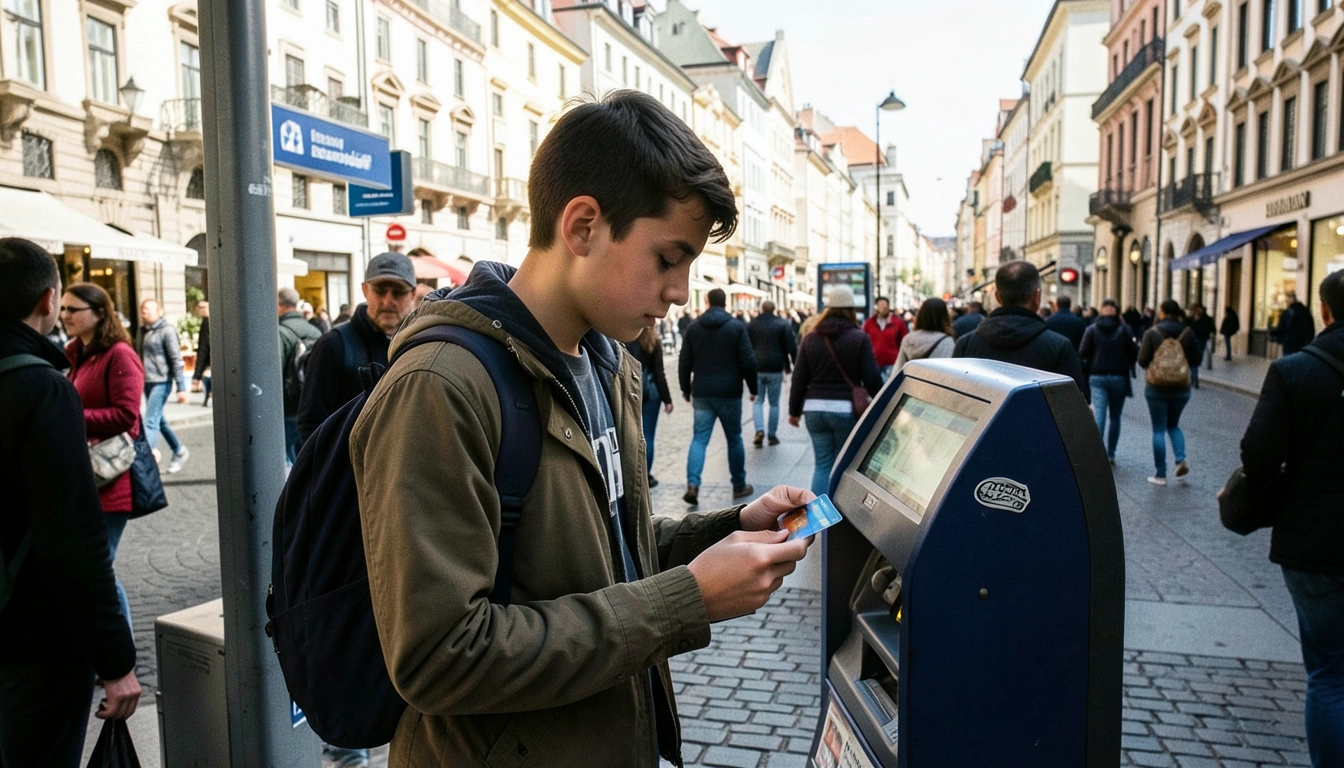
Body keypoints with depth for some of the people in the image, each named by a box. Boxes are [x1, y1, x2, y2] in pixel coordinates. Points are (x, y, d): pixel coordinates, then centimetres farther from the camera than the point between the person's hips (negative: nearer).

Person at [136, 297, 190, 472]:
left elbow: (177, 360, -11)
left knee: (150, 421, -12)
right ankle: (179, 451, 32)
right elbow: (139, 358, 19)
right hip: (147, 382, 8)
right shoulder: (142, 332, 13)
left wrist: (181, 387, -15)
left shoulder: (167, 331, -8)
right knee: (159, 421, 16)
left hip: (161, 382, -8)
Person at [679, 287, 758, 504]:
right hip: (729, 393, -2)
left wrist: (686, 389, 15)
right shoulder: (737, 327, -5)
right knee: (734, 439, 11)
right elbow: (748, 362, -7)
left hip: (702, 394, 2)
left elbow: (684, 363, 5)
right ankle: (739, 485, 21)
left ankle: (692, 484, -16)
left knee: (699, 438, 2)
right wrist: (753, 388, 4)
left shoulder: (693, 327, 3)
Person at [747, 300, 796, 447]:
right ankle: (772, 435, 10)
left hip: (756, 368, 1)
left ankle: (759, 430, -11)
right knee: (774, 403, 8)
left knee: (758, 401, 8)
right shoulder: (783, 324, -2)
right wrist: (789, 365, 4)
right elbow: (791, 347, -5)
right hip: (775, 369, -1)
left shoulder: (751, 324, 5)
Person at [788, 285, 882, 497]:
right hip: (847, 409, -3)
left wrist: (794, 410, 16)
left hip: (815, 408, 3)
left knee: (822, 464, 10)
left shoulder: (810, 338, 6)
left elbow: (799, 379, 7)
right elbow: (872, 378, -6)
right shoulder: (860, 338, -4)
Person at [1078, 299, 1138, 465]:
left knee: (1099, 415, -7)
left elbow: (1082, 353, -3)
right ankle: (1110, 454, 16)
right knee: (1115, 417, 13)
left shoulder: (1092, 329, -1)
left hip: (1098, 377, -1)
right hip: (1119, 377, 1)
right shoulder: (1124, 330, -2)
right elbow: (1134, 353, -5)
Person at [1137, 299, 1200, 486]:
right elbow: (1196, 360, 1)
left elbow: (1142, 361, -10)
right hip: (1181, 388, 3)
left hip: (1157, 387, -3)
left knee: (1159, 430, 3)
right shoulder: (1187, 332, -2)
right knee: (1173, 425, 22)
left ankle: (1161, 474, 5)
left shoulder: (1152, 333, -10)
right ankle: (1181, 460, 2)